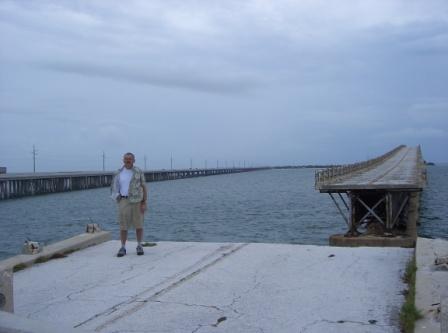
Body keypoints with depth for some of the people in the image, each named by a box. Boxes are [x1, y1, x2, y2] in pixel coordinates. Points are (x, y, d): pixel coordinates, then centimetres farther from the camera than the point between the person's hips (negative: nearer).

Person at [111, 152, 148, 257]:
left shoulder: (139, 172, -1)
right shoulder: (119, 173, 5)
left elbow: (144, 188, -2)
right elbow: (116, 188, 15)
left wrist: (144, 203, -7)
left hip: (137, 201, -1)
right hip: (123, 201, 2)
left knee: (138, 225, 4)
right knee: (123, 226, 0)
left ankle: (139, 246, 18)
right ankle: (123, 248, 9)